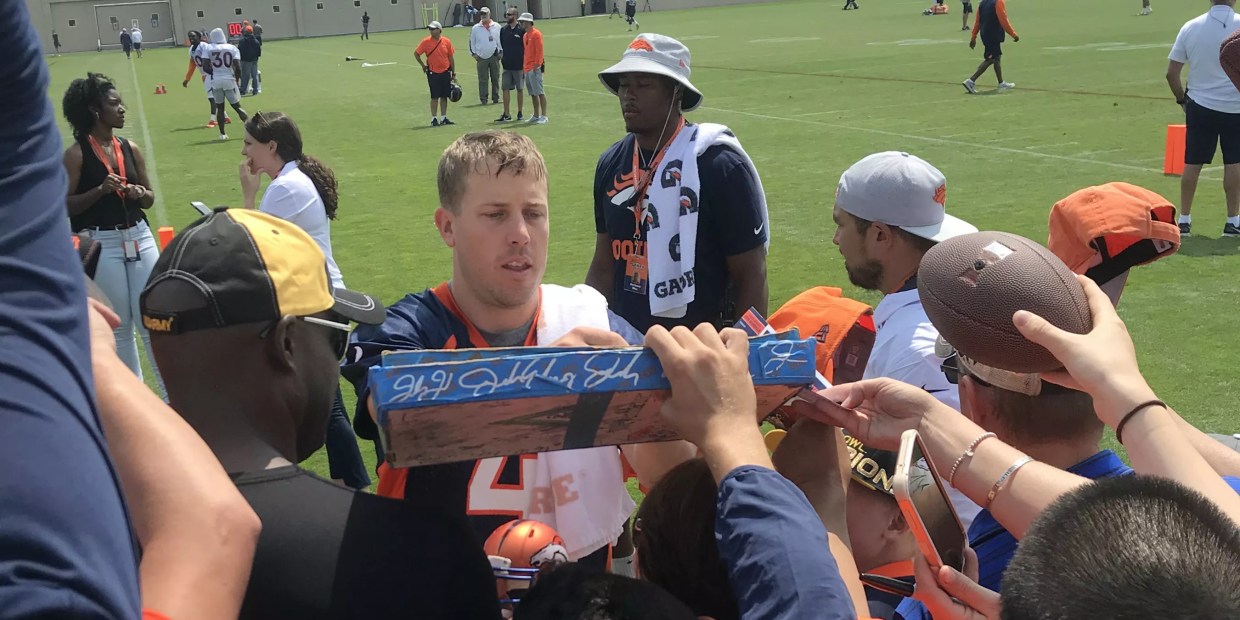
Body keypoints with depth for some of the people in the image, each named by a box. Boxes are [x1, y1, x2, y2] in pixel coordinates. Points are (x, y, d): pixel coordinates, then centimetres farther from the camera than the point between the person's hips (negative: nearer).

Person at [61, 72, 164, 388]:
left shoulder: (130, 148, 7)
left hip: (140, 237, 4)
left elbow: (150, 199, 14)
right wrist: (100, 190, -21)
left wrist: (140, 194, -7)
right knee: (120, 327, 8)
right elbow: (65, 207, -10)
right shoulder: (76, 154, -7)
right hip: (102, 244, -4)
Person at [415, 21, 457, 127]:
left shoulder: (446, 41, 1)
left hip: (445, 72, 2)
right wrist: (423, 65, 5)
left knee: (444, 96, 7)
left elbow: (451, 57, 7)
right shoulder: (426, 42, -5)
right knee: (435, 97, -1)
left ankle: (443, 118, 16)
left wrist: (454, 73, 7)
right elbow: (416, 53, 5)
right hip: (433, 73, -2)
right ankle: (433, 119, 6)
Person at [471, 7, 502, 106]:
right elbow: (472, 42, 10)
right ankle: (483, 99, 2)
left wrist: (501, 52, 5)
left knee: (495, 78, 5)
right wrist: (474, 54, 2)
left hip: (494, 56, 1)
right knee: (482, 80, -2)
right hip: (481, 57, -1)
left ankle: (495, 98, 12)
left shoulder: (497, 27, 5)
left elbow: (502, 40, 11)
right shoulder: (475, 28, 4)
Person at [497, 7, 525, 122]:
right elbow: (501, 47, 14)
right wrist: (500, 57, 4)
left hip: (519, 65, -4)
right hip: (506, 65, 4)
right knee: (506, 89, 1)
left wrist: (525, 64, -7)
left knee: (520, 89, 6)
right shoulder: (503, 30, 7)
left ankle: (520, 113, 17)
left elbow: (527, 48, -5)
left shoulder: (521, 30, -7)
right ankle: (506, 114, 5)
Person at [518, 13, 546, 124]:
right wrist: (524, 66, 15)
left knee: (539, 92, -7)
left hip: (534, 68, -9)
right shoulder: (525, 35, 17)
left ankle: (543, 116, -5)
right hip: (527, 68, 9)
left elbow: (539, 50, -14)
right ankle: (536, 115, 17)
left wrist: (537, 65, -20)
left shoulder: (536, 34, -9)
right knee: (532, 93, 12)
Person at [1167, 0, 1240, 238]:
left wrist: (1182, 99, 12)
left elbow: (1171, 73, 0)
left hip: (1200, 106, 2)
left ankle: (1184, 220, 12)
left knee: (1192, 163, 8)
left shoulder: (1190, 27, -2)